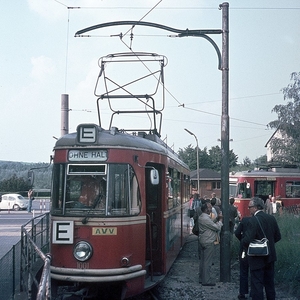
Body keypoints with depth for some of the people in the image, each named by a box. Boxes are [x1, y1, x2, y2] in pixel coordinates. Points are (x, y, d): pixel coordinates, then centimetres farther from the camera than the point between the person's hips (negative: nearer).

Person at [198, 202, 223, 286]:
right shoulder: (206, 219, -22)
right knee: (207, 262, -4)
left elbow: (212, 225, 14)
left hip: (202, 241, 10)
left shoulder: (201, 217, 11)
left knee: (202, 260, 16)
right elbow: (217, 228, -16)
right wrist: (220, 221, -1)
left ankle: (202, 278, 24)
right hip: (208, 243, -10)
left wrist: (217, 221, 4)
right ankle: (206, 281, 0)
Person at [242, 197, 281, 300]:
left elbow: (247, 240, -26)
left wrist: (243, 243, -5)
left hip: (257, 258, -7)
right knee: (270, 283, 21)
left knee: (257, 284, 1)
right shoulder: (272, 218, -1)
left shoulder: (253, 220, -22)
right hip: (270, 256, 7)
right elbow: (278, 237, 7)